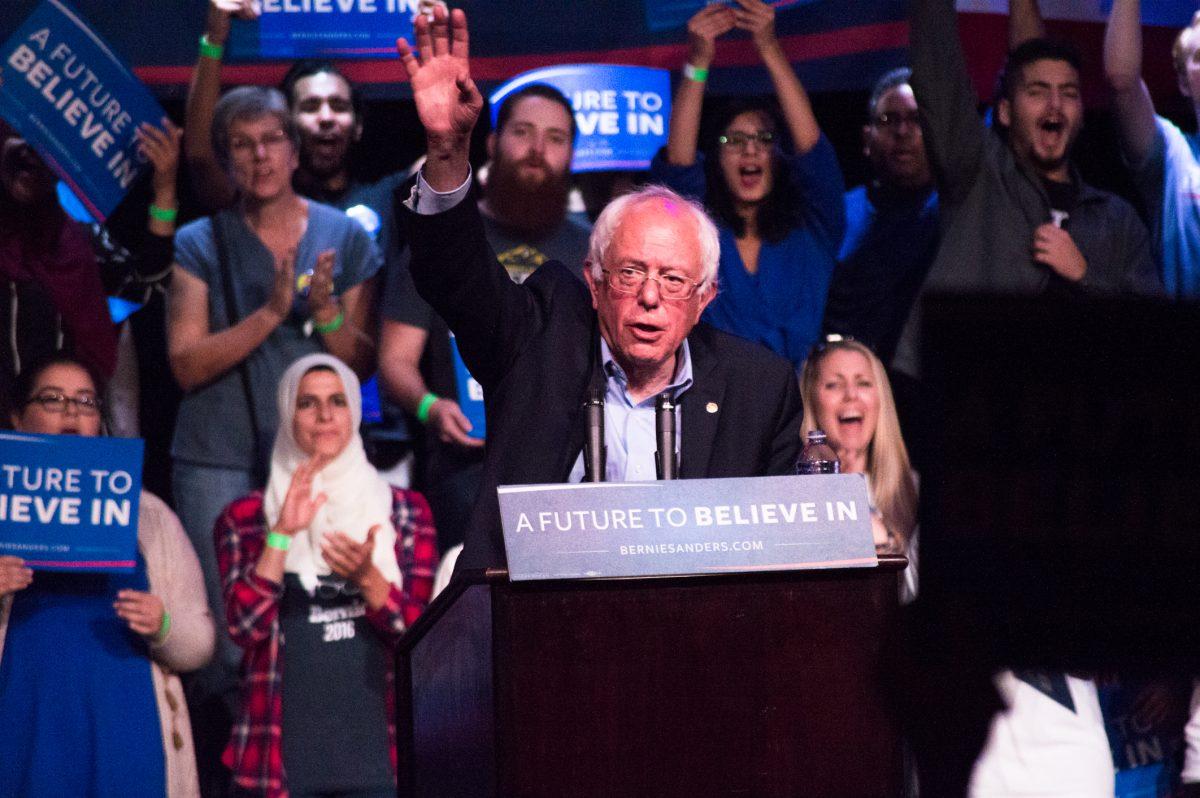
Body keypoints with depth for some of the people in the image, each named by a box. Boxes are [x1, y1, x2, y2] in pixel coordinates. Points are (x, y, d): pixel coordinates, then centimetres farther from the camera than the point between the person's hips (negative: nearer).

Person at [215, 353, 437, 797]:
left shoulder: (404, 511, 12)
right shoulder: (245, 518, 10)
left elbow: (423, 630, 4)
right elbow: (245, 626, -4)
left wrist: (368, 579, -14)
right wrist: (282, 535, -12)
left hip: (376, 742, 1)